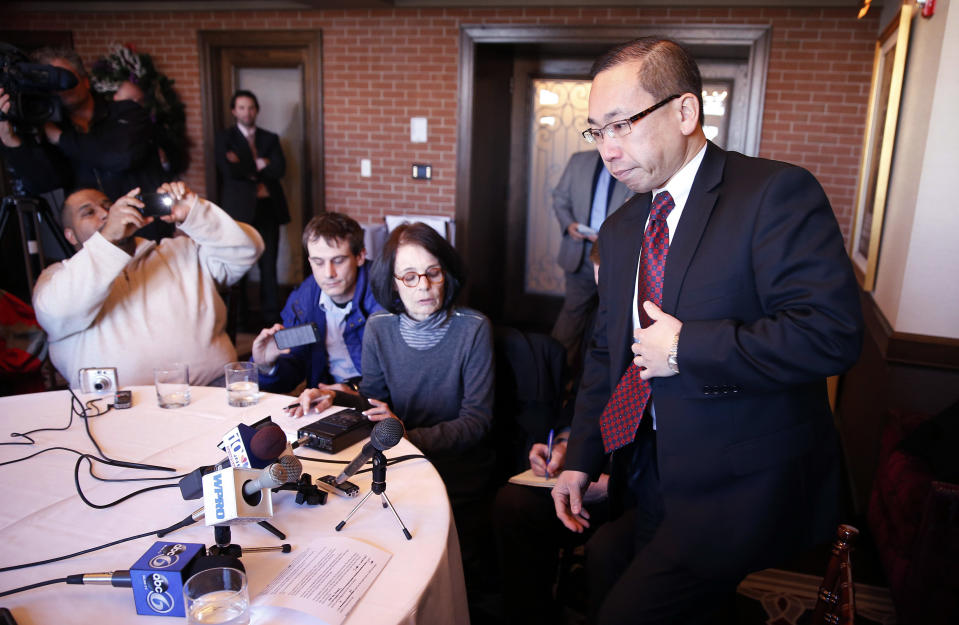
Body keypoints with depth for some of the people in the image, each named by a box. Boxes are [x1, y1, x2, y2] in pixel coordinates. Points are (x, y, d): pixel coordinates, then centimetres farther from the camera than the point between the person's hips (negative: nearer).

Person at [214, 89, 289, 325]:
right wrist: (260, 166, -3)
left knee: (269, 264, 0)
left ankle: (271, 315, 7)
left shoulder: (270, 139, 14)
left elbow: (279, 168, -3)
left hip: (267, 208, 2)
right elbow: (230, 171, -11)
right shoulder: (225, 138, 6)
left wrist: (248, 167, -8)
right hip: (239, 208, -2)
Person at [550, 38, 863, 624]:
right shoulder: (620, 230, 10)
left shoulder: (777, 192, -12)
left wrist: (685, 348, -20)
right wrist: (581, 459, 8)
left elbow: (832, 332, -22)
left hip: (742, 488, -7)